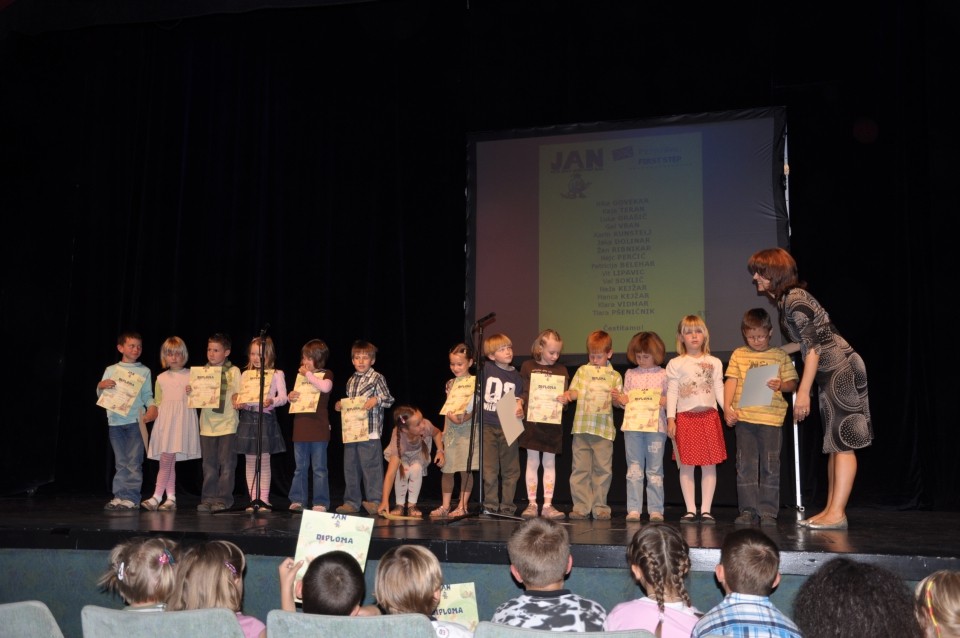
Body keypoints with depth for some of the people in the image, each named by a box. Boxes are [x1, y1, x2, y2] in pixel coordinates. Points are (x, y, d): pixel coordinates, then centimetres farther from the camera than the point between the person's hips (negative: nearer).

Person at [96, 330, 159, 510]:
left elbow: (147, 395, 5)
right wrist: (101, 385, -9)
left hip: (136, 420, -2)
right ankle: (119, 496, 12)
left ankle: (131, 498, -2)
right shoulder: (111, 370, 11)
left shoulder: (144, 371, 7)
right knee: (120, 462, 8)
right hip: (115, 420, 2)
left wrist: (152, 406, -13)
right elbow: (101, 396, 12)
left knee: (134, 461, -4)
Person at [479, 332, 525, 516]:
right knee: (489, 470, 1)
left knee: (511, 469, 5)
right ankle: (490, 506, 11)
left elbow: (519, 398, 8)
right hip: (488, 425, -2)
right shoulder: (485, 369, 0)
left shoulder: (515, 376, 7)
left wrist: (519, 407, -11)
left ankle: (507, 506, 15)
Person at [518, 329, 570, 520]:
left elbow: (565, 395, 3)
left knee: (550, 463, 6)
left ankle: (548, 505, 11)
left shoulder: (561, 370, 8)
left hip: (553, 423, 1)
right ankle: (532, 504, 12)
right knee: (532, 462, 4)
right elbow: (523, 393, 6)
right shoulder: (528, 366, 3)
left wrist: (563, 400, -19)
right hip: (532, 420, -1)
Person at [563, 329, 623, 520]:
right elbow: (574, 391, 8)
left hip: (604, 428, -1)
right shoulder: (582, 371, 13)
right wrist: (567, 395, -14)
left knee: (603, 468, 1)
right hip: (582, 426, 1)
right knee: (580, 468, 1)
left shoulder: (615, 376, 11)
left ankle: (600, 507, 10)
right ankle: (581, 507, 6)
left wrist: (617, 397, -12)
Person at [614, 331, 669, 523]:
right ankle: (633, 509, 7)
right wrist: (621, 400, -7)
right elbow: (624, 401, 14)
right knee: (634, 469, 4)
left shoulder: (663, 374, 4)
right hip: (632, 426, 2)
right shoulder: (630, 374, 12)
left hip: (656, 427, -2)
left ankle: (656, 510, 8)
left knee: (654, 470, 3)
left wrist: (663, 401, -15)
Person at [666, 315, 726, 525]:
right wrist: (670, 419, -5)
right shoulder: (675, 364, 5)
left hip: (709, 416, 1)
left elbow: (719, 390, 8)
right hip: (685, 417, -1)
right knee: (686, 465, 1)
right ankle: (690, 510, 8)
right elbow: (672, 393, 2)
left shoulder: (714, 363, 10)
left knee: (709, 465, 1)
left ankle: (705, 510, 6)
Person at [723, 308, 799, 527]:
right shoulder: (738, 355, 10)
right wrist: (727, 407, -5)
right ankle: (748, 511, 10)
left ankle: (768, 512, 7)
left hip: (771, 417, -1)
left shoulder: (780, 356, 7)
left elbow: (792, 383, 7)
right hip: (744, 416, 1)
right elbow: (731, 382, 6)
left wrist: (781, 385, -15)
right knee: (745, 465, 3)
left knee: (770, 466, 1)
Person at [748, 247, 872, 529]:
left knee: (842, 442, -9)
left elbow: (813, 347, -21)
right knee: (835, 443, 9)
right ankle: (831, 509, 13)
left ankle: (837, 514, -9)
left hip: (842, 370, -10)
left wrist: (803, 392, -22)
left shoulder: (795, 300, -16)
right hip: (831, 375, 10)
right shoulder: (785, 300, 11)